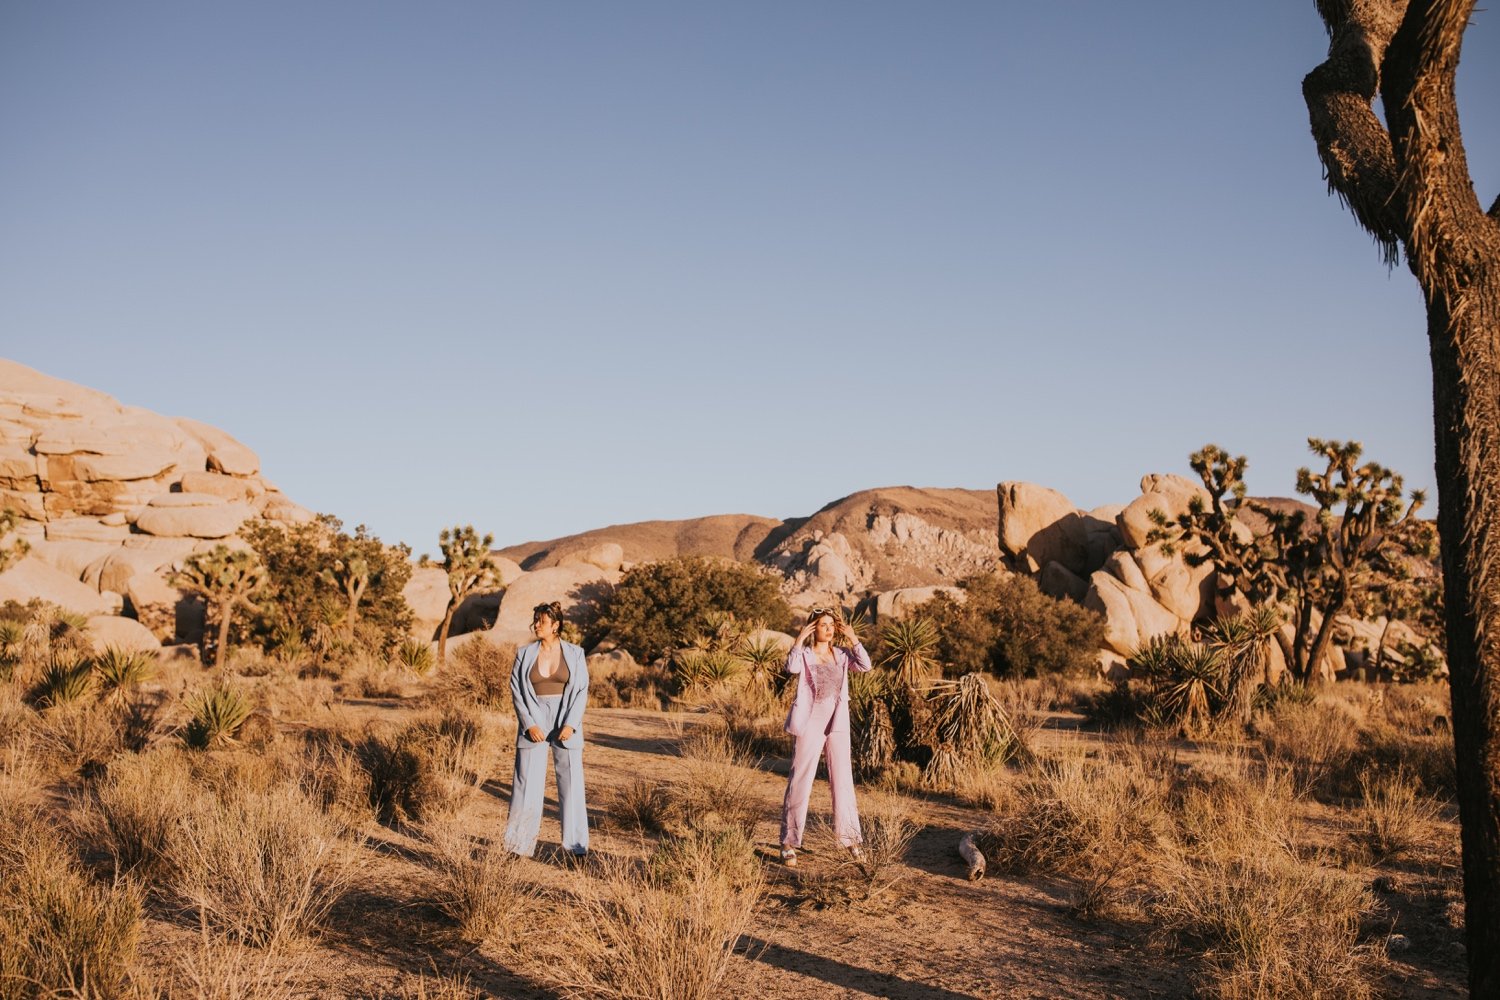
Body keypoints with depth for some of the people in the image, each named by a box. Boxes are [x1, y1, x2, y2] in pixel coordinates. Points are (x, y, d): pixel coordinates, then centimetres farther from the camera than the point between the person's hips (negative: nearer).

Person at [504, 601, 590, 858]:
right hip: (533, 722, 0)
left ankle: (576, 845, 8)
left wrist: (570, 725, -12)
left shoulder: (575, 654, 1)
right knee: (527, 783, -1)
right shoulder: (525, 654, 3)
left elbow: (581, 691, -1)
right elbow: (516, 691, 2)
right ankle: (519, 845, 7)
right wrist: (529, 725, -9)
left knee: (572, 783, 1)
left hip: (566, 723, 0)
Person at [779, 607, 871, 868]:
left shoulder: (841, 654, 8)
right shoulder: (805, 654, -3)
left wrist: (853, 638, -9)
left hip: (837, 724, 4)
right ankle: (789, 843, 6)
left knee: (843, 781, 10)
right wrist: (800, 639, -22)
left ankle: (850, 837, 20)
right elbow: (791, 667, -25)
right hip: (810, 724, -4)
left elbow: (865, 665, -7)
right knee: (800, 783, 0)